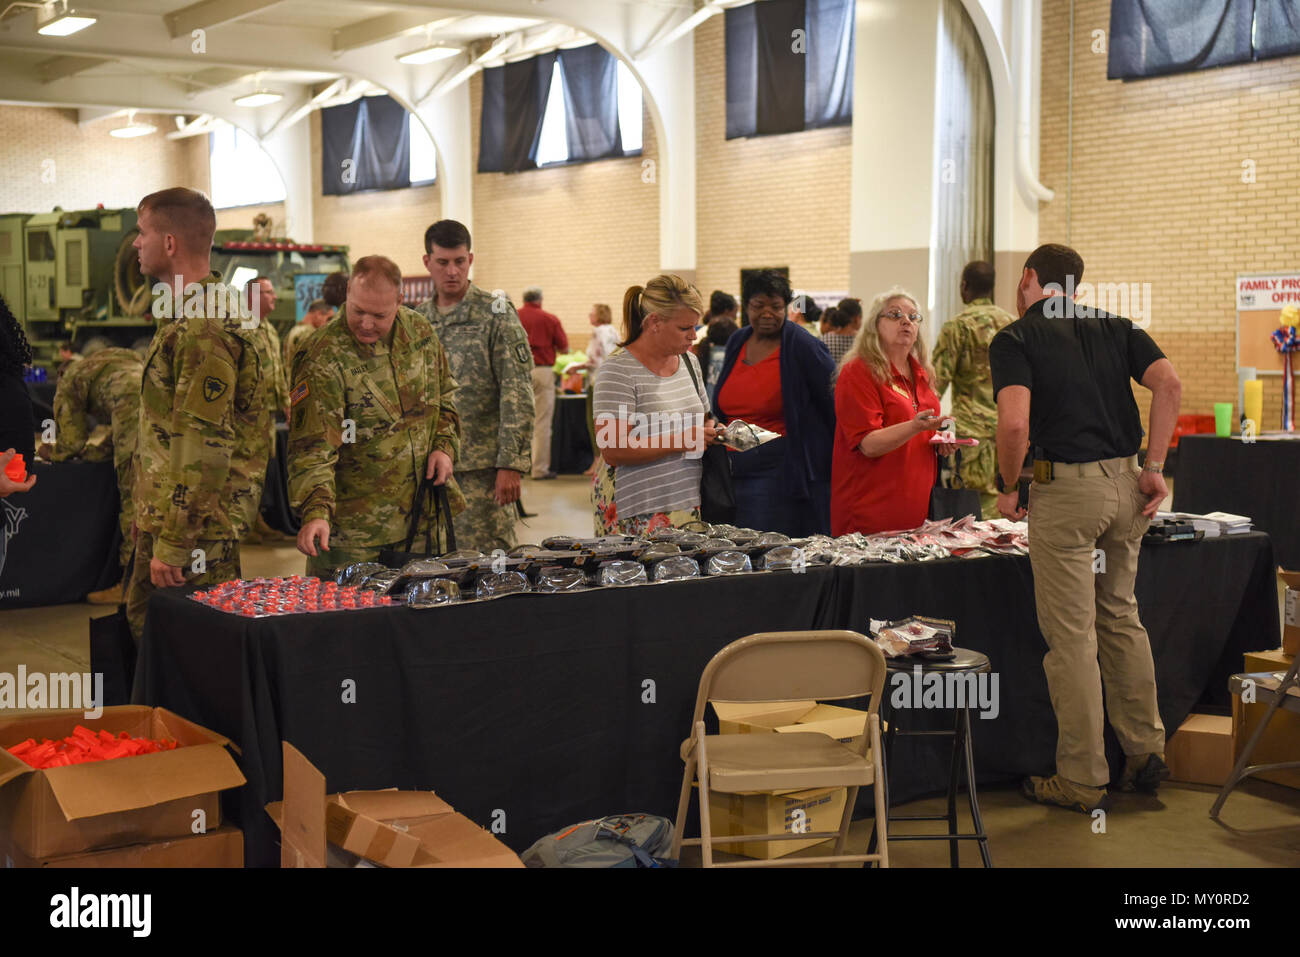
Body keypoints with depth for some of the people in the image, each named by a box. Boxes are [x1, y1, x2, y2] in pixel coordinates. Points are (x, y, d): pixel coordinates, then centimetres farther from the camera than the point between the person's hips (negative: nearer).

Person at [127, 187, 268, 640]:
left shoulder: (204, 330, -19)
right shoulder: (181, 316, 15)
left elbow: (204, 449, -24)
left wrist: (172, 544, -23)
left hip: (196, 533, -10)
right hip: (160, 518, 10)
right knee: (143, 626, 16)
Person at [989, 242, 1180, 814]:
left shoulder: (1014, 339, -3)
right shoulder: (1115, 328, 13)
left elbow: (1015, 423, -18)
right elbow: (1169, 384, -2)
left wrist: (1008, 488, -3)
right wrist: (1154, 467, 0)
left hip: (1065, 488, -6)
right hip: (1126, 485, 6)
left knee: (1072, 636, 0)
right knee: (1121, 617, 20)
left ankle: (1082, 779, 8)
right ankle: (1145, 751, 24)